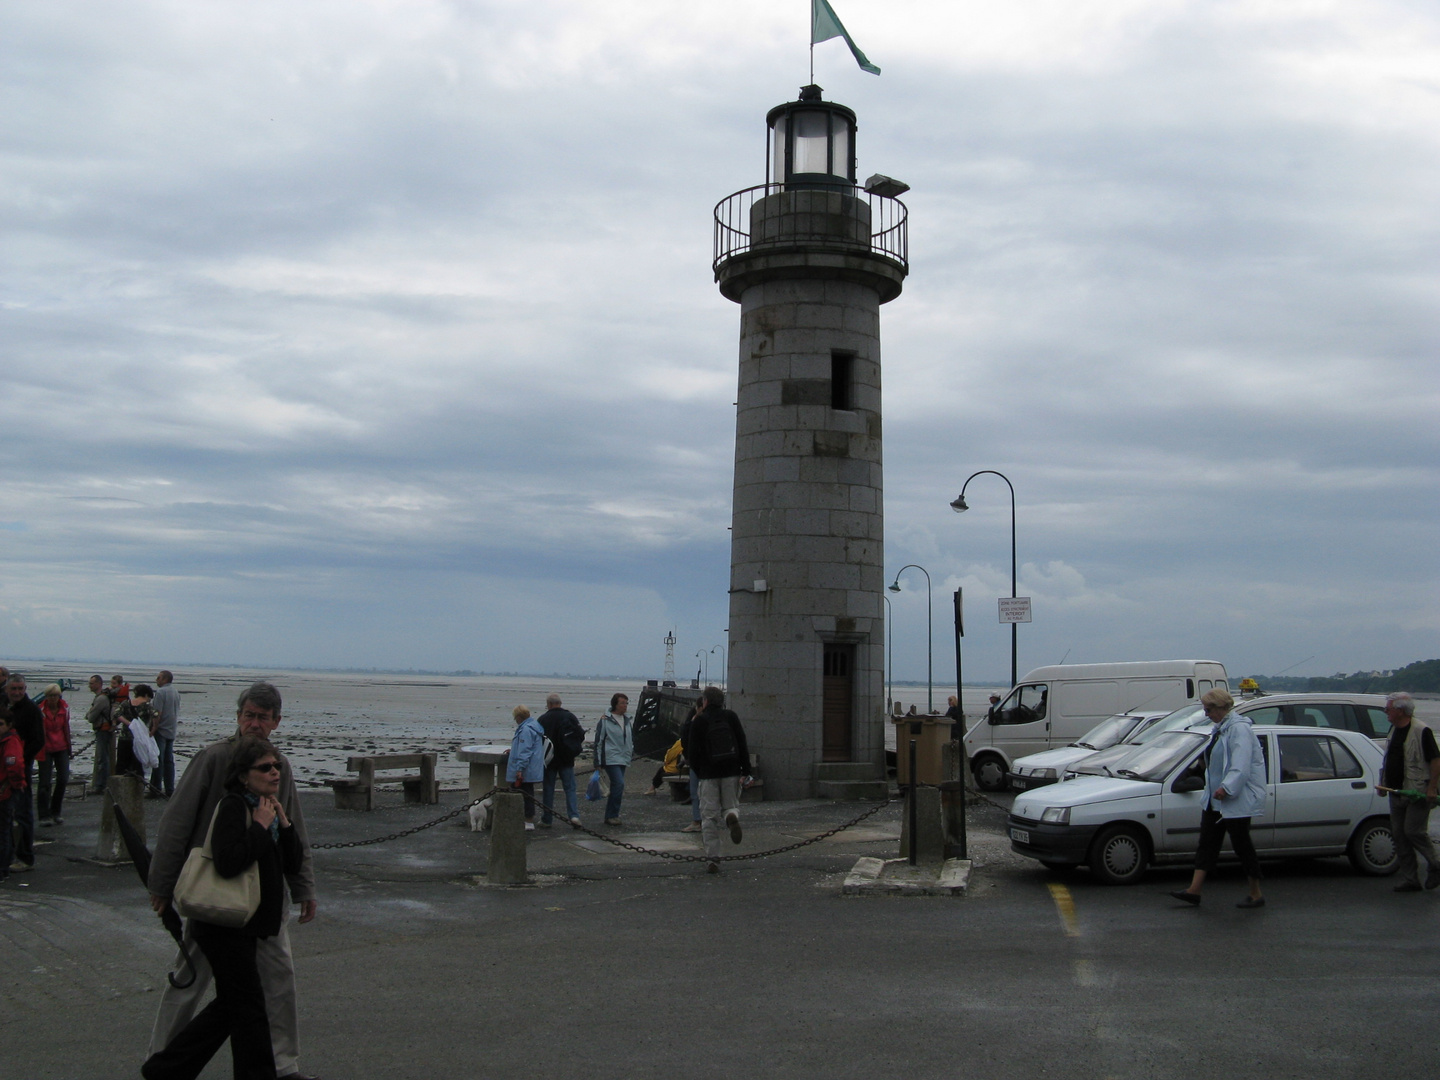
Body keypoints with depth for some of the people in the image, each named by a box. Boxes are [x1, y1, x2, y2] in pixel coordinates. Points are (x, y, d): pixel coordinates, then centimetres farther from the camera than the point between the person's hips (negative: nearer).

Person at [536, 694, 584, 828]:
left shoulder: (543, 719, -7)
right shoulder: (569, 716, -1)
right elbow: (581, 735, -1)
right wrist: (575, 748, 15)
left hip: (549, 760, -1)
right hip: (567, 760, 1)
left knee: (548, 789, 7)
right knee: (570, 788, 5)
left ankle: (546, 819, 10)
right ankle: (574, 815, -10)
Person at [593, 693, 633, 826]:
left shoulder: (627, 721, 15)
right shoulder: (605, 720, -6)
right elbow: (598, 742, -5)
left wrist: (632, 753, 22)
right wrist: (598, 763, -7)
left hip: (623, 760, 7)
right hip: (610, 759, -7)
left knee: (616, 786, 7)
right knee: (619, 784, -18)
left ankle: (611, 815, 14)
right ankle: (611, 816, -11)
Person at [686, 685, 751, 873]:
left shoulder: (699, 721, -2)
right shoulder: (731, 717, 5)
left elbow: (692, 751, -1)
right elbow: (743, 745, 2)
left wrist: (698, 772, 13)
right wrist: (746, 770, 6)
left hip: (709, 774, -2)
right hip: (731, 772, 2)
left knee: (709, 817, 4)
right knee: (731, 805, 18)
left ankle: (713, 858, 0)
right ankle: (732, 816, -20)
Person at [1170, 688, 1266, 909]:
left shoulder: (1239, 729, -18)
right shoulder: (1221, 728, 14)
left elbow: (1241, 766, -27)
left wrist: (1227, 788, -34)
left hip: (1236, 800, -10)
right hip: (1215, 799, 10)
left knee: (1242, 845, 0)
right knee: (1207, 842, 7)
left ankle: (1256, 895, 12)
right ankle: (1194, 890, 7)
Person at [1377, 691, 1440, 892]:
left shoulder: (1421, 731, -13)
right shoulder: (1394, 730, 12)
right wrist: (1384, 784, 16)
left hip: (1417, 793, -8)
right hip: (1397, 793, 8)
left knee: (1413, 831, -11)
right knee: (1399, 834, 6)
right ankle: (1409, 880, 11)